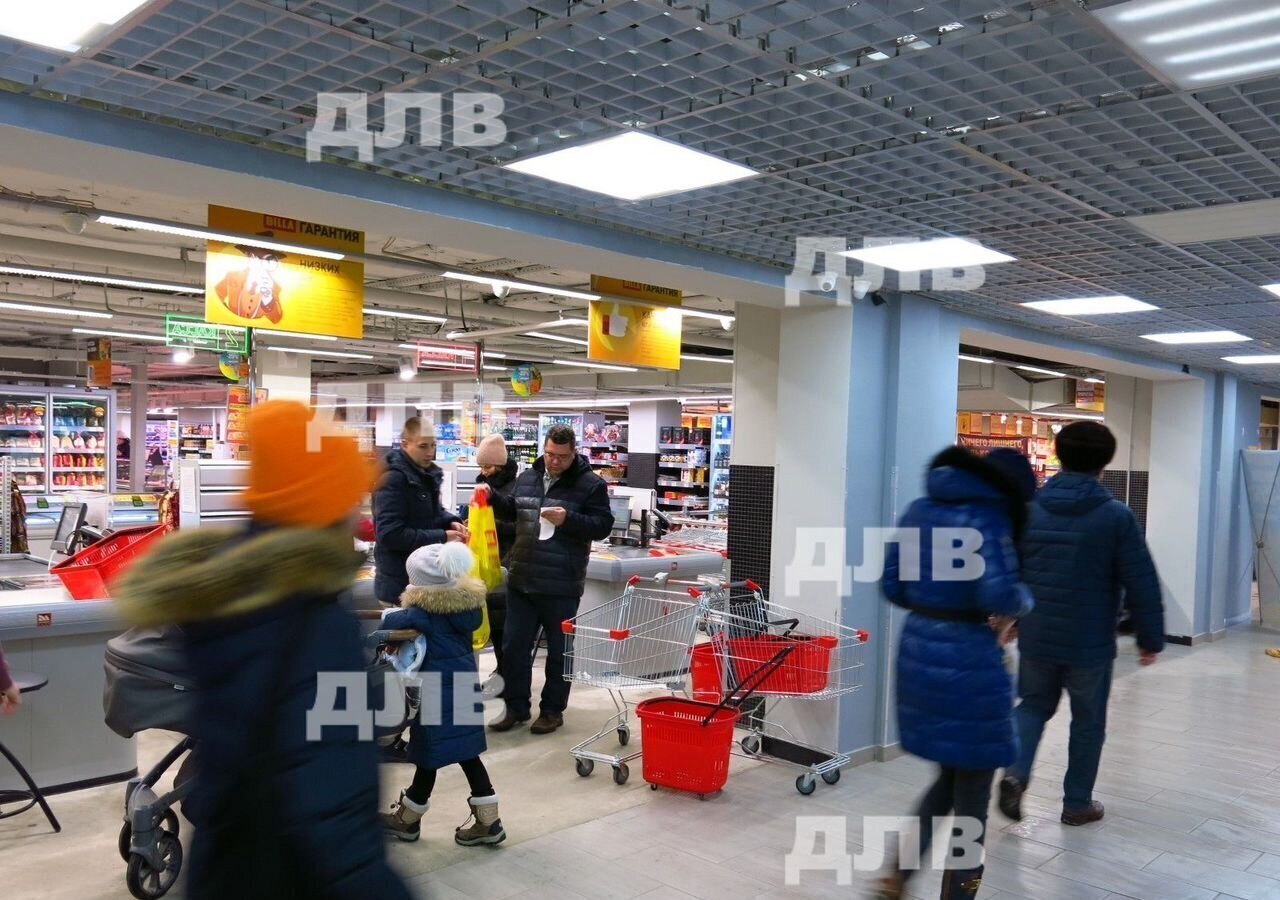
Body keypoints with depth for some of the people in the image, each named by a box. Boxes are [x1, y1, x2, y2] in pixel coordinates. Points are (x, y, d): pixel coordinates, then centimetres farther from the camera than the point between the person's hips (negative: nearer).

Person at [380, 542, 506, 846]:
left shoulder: (423, 613, -20)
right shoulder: (467, 604, 0)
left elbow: (387, 623, -21)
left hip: (437, 693, -7)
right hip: (464, 686, 7)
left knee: (428, 756, 9)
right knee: (466, 753, 15)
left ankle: (407, 819, 29)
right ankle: (488, 820, 19)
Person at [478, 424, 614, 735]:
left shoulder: (591, 484, -7)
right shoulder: (527, 477, 8)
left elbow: (603, 526, -11)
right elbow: (512, 512, 22)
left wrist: (568, 519, -24)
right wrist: (492, 497, 4)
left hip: (562, 585, -5)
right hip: (522, 580, 5)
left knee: (559, 650, 9)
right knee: (514, 646, 11)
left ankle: (553, 710, 24)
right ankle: (516, 707, 25)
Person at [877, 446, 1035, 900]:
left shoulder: (919, 510, 9)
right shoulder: (986, 515, -11)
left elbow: (892, 584, 9)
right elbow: (1000, 594, -22)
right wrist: (1023, 602, -1)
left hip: (918, 648, 7)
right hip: (968, 657, -7)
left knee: (949, 776, 24)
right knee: (972, 794, 10)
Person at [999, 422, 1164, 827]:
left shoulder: (1027, 509, -1)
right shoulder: (1116, 516, -12)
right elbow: (1141, 584, -10)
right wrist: (1150, 638, 1)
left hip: (1036, 636, 3)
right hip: (1090, 641, -3)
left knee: (1034, 704, 20)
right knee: (1088, 722, 14)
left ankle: (1015, 773, -1)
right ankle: (1077, 803, 24)